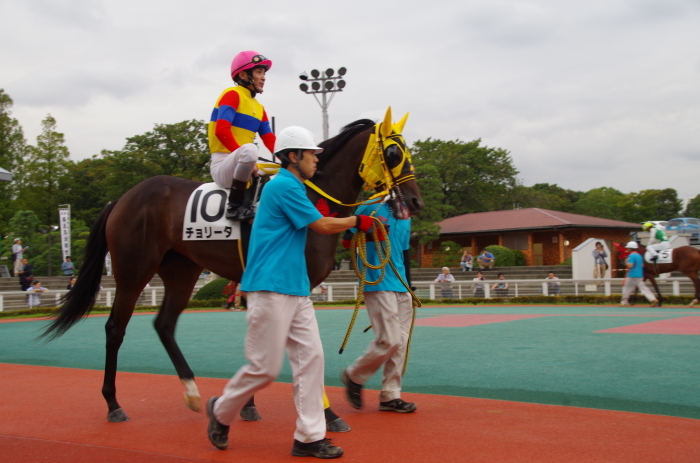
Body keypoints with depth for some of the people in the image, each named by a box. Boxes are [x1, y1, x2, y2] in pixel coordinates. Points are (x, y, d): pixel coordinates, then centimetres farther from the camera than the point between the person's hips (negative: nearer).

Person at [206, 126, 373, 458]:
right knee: (265, 368, -4)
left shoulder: (292, 187, 18)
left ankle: (309, 436, 6)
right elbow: (322, 226, -9)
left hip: (296, 290, 10)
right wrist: (357, 221, 4)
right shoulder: (284, 186, -12)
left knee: (310, 357, 3)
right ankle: (221, 411, 20)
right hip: (271, 290, -10)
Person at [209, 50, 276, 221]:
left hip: (239, 166, 9)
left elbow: (270, 141, 10)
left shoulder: (259, 107, 17)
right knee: (250, 149, -37)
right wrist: (245, 156, -28)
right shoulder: (232, 94, -6)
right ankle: (235, 206, -26)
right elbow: (221, 130, -20)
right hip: (223, 165, -9)